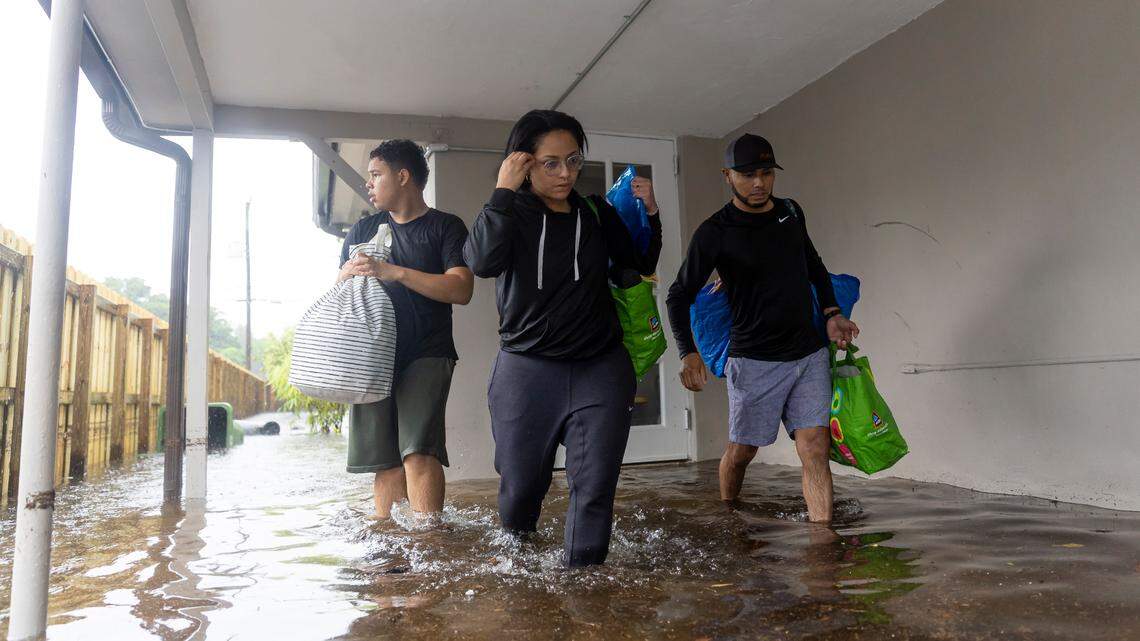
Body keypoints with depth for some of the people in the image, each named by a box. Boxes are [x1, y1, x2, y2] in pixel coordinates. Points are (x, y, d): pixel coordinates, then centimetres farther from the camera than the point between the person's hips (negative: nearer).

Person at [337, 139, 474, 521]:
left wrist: (393, 272, -16)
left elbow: (461, 290, -10)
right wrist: (348, 275, -2)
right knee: (385, 460, 3)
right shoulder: (363, 230, 18)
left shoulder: (446, 227, 3)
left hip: (425, 356, -4)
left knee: (419, 451, -18)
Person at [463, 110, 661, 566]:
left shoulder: (596, 214, 7)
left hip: (600, 369, 2)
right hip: (527, 370, -1)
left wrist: (650, 215, 2)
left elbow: (640, 267, 18)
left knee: (594, 486, -2)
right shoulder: (509, 215, -1)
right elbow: (482, 262, -23)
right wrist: (503, 191, -17)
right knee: (520, 486, 10)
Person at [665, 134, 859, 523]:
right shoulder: (714, 234, -10)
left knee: (816, 449, -4)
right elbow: (679, 295, -6)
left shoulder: (791, 212, 7)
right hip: (755, 361, -4)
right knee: (741, 451, 6)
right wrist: (688, 353, -18)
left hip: (809, 353, 4)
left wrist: (831, 313, 9)